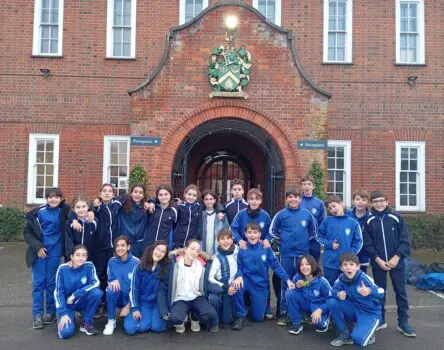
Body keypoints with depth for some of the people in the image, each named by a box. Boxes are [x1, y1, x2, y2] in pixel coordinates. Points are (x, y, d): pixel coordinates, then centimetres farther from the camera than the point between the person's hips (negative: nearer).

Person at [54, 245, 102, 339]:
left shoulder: (89, 266, -15)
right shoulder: (63, 269, -17)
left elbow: (95, 283, -23)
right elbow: (58, 292, -13)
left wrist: (75, 295, -26)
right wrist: (63, 314, -19)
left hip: (82, 301, 1)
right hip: (66, 303, -1)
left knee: (97, 292, -29)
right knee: (66, 332, -23)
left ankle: (87, 323, -7)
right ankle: (70, 317, 14)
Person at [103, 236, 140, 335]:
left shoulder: (136, 263, -14)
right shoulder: (112, 261, -6)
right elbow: (110, 280, 3)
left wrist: (129, 305, -13)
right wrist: (114, 281, -22)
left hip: (131, 299, -1)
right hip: (118, 297, 1)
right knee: (111, 290, -34)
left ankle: (128, 314, 19)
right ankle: (111, 321, -12)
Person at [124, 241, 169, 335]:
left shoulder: (166, 268, -6)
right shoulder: (139, 267, -5)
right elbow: (134, 289, -3)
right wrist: (135, 308, -9)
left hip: (159, 303, 0)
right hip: (143, 303, 1)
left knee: (156, 327, -21)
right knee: (130, 328, -16)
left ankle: (158, 316, 12)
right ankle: (130, 315, 17)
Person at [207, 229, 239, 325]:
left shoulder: (237, 250, -7)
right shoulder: (217, 257, -17)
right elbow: (210, 278, -18)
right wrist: (225, 288, -21)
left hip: (232, 287, 3)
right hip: (219, 287, -3)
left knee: (227, 320, -3)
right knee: (214, 299, -35)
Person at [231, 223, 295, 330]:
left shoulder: (266, 249, -6)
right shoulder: (242, 249, -7)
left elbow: (276, 265, -5)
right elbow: (238, 267, -6)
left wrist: (287, 279, -14)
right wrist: (239, 276, -28)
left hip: (261, 284, 0)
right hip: (246, 281, 0)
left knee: (258, 317, 0)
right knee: (236, 286, -35)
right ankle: (240, 316, -13)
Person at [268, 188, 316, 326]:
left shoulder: (307, 214, 1)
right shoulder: (281, 214, -3)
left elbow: (313, 231, 14)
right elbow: (272, 231, 6)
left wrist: (304, 240, 6)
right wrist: (284, 239, 4)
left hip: (303, 253, 1)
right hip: (286, 254, -1)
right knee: (286, 283, 5)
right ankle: (283, 313, 12)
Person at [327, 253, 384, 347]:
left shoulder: (364, 278, -25)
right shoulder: (341, 279, -11)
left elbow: (381, 293, -34)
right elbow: (332, 291, -4)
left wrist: (369, 291, -57)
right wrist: (338, 294, -28)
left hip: (370, 314, -5)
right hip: (354, 310, 5)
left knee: (358, 339, -27)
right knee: (331, 302, -19)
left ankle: (368, 332, 11)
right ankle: (345, 335, -2)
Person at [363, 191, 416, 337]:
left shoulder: (396, 218, -1)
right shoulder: (369, 221, 0)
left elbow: (405, 241, -3)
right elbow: (367, 244, -2)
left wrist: (396, 257, -12)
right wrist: (378, 260, -12)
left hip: (396, 261, 0)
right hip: (378, 262, 0)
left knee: (401, 291, 6)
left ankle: (403, 322, 16)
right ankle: (380, 320, 21)